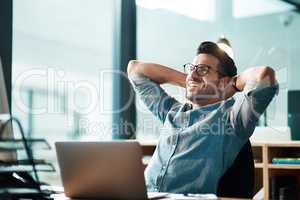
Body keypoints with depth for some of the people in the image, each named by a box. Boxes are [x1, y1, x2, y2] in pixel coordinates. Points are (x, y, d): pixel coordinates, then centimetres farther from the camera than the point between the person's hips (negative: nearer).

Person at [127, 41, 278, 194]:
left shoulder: (229, 113, 4)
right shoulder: (172, 111, 23)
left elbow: (265, 74, -12)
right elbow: (134, 69, 33)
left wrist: (234, 83, 8)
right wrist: (186, 80, 26)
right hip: (145, 195, 3)